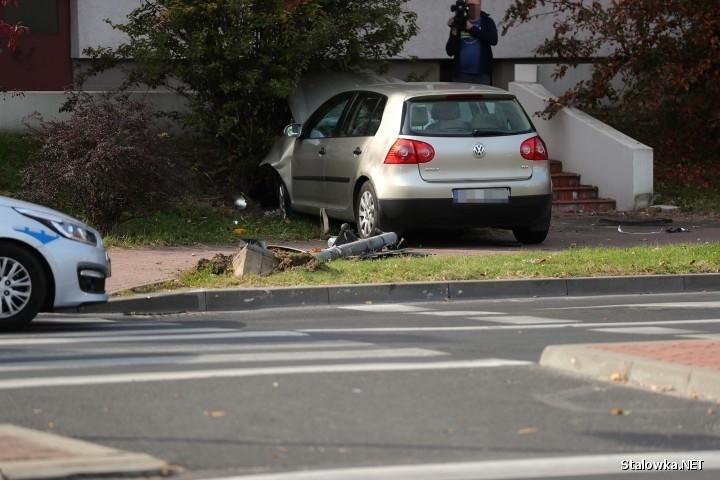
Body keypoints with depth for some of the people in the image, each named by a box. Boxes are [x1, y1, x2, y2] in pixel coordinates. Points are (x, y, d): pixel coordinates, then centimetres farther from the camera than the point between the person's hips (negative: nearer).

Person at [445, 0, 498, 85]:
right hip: (461, 75, 1)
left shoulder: (487, 22, 6)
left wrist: (471, 28, -17)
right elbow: (450, 51, 3)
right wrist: (454, 32, -13)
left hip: (482, 75, -1)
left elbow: (493, 40, -14)